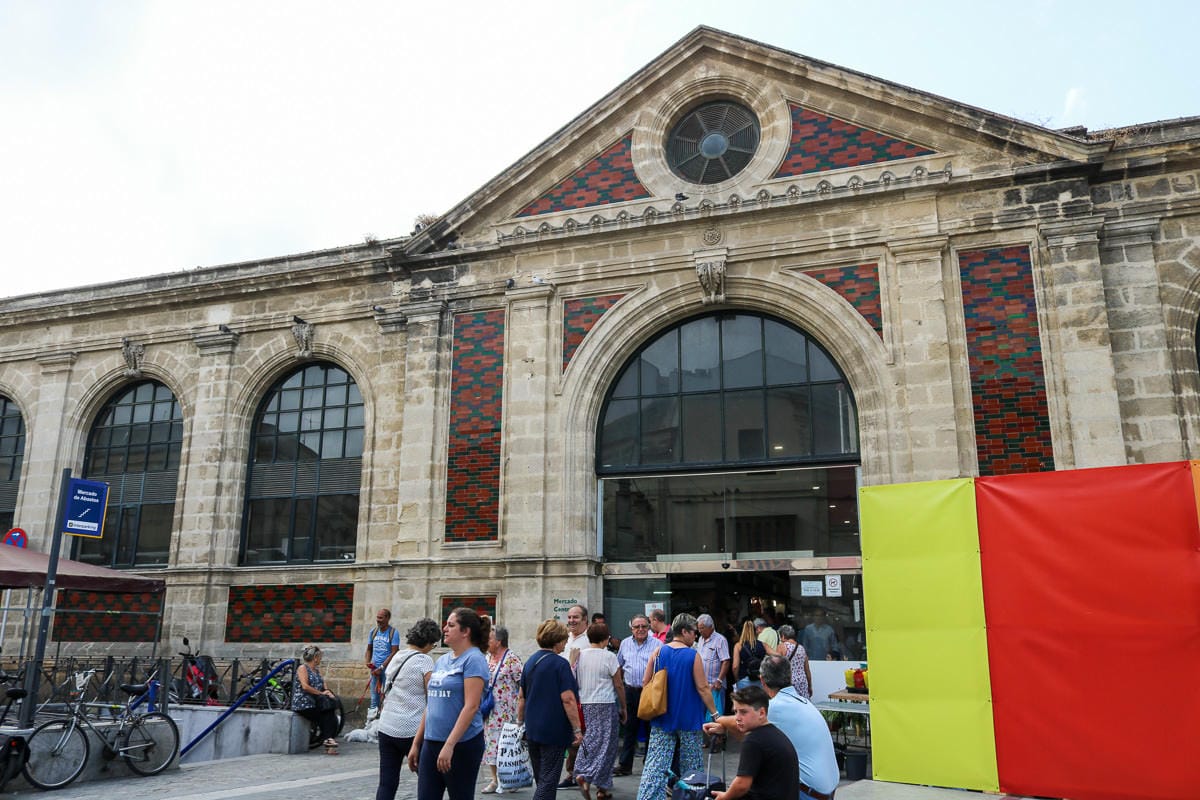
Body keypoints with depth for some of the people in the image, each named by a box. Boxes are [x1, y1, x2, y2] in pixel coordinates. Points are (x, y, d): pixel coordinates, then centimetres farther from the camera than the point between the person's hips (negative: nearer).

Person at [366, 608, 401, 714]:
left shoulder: (393, 633, -9)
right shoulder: (373, 632, 6)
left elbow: (394, 652, -13)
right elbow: (369, 649, 15)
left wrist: (381, 667, -15)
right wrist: (368, 663, -2)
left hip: (388, 669, -5)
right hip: (374, 669, 5)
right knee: (374, 694, 11)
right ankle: (372, 712, 21)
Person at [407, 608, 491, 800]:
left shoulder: (473, 660, -10)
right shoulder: (442, 661, 13)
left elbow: (471, 706, -18)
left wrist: (449, 745, -23)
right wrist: (416, 743, 17)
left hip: (462, 744, -7)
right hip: (431, 742, 7)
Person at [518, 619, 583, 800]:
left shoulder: (530, 662, 7)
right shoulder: (560, 664, -14)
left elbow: (521, 698, 13)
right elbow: (568, 699, -18)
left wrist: (520, 722, 22)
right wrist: (577, 729, -13)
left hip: (532, 729, 7)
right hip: (553, 730, -7)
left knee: (540, 779, 19)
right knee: (548, 780, 0)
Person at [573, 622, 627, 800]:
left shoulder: (580, 656, 4)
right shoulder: (609, 657, -8)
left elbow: (574, 682, 9)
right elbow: (619, 685, -5)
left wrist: (578, 704, 20)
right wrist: (623, 708, 5)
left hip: (584, 704, 5)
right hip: (605, 705, -5)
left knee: (590, 742, 11)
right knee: (605, 744, 3)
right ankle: (586, 776, -9)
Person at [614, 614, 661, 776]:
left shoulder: (657, 644, -3)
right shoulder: (625, 643, 10)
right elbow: (619, 666, 21)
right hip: (630, 691, 4)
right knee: (629, 729, 8)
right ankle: (624, 765, 15)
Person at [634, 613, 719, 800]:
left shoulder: (659, 652, -1)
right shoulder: (693, 656, -12)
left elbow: (645, 682, 4)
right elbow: (702, 688, -13)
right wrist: (714, 714, -4)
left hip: (662, 716, 3)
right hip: (689, 718, -3)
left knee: (655, 762, 2)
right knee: (690, 764, 14)